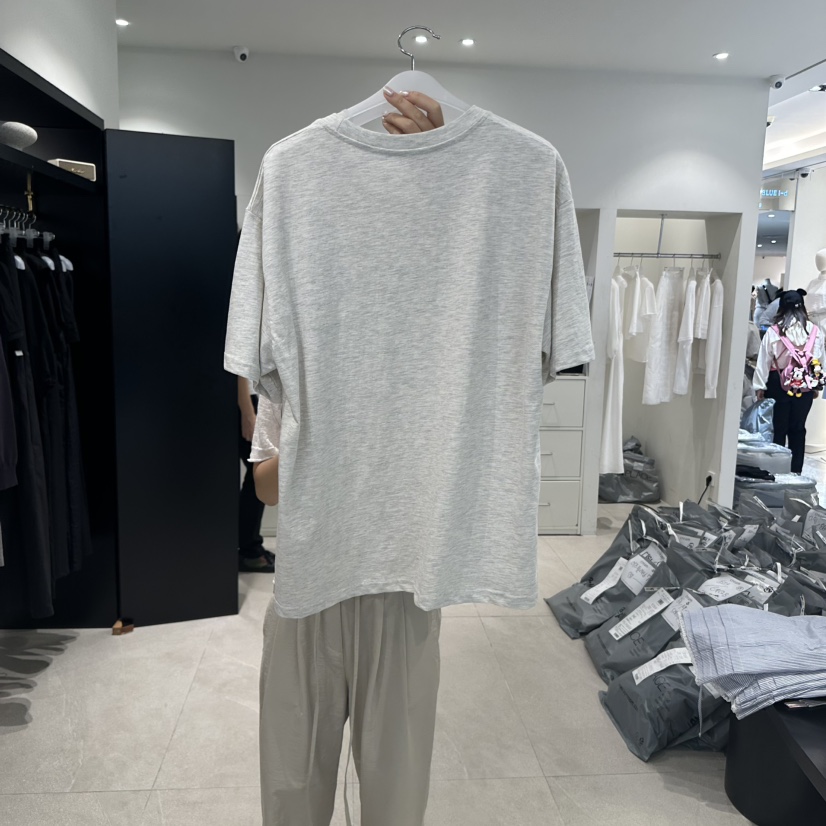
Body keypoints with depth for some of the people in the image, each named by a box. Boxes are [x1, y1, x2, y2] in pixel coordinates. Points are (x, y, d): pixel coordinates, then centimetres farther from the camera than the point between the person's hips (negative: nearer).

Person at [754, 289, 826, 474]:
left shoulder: (774, 331, -10)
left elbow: (764, 361, -6)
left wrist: (760, 385, 2)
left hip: (779, 383, -2)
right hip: (805, 386, 2)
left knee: (778, 428, 8)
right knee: (798, 429, 12)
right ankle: (796, 472, 17)